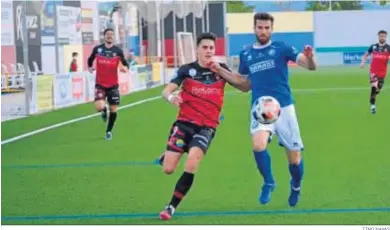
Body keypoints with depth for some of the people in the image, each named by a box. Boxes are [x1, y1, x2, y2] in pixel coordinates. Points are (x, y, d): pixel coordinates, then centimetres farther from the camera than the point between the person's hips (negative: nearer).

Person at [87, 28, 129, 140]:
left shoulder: (118, 50, -4)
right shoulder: (97, 49, -2)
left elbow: (125, 64, 0)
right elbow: (90, 59, 17)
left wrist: (125, 68, -21)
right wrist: (90, 67, 1)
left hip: (113, 85, 1)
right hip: (100, 84, -1)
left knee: (113, 110, 5)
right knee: (99, 107, -20)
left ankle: (109, 131, 27)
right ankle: (104, 110, 20)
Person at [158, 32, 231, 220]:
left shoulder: (221, 69, 2)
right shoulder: (187, 69, -3)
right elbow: (167, 90, -12)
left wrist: (221, 70, -12)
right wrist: (171, 97, -34)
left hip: (207, 127, 0)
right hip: (184, 122, 0)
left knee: (191, 164, -24)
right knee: (168, 169, -5)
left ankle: (172, 207, -9)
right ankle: (167, 156, 35)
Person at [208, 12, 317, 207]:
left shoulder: (281, 48, -1)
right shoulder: (246, 54, 10)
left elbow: (311, 66, -7)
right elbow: (245, 85, 19)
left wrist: (309, 57, -31)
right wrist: (220, 71, 10)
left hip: (284, 108, -2)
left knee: (294, 158, 4)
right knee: (258, 145, -28)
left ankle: (295, 186, 38)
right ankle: (268, 183, -2)